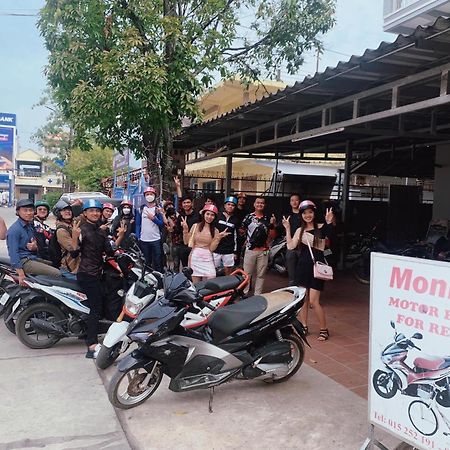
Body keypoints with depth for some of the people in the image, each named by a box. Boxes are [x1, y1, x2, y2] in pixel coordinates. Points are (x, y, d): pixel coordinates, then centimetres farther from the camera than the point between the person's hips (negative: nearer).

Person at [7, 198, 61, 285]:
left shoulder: (30, 226, 14)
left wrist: (35, 247, -6)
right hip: (23, 261, -10)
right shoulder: (14, 230, -13)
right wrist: (21, 274, -25)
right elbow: (13, 253, -20)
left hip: (33, 257, 10)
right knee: (57, 274, -21)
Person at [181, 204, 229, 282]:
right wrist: (185, 229, -8)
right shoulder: (195, 226, 2)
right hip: (195, 257, -1)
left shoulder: (215, 231, 6)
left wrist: (219, 237, -10)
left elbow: (211, 248, -2)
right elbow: (186, 242, 3)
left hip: (208, 259, 1)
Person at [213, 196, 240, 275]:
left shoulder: (236, 220, 7)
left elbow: (235, 236, 11)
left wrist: (235, 251, 9)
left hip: (229, 251, 2)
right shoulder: (217, 216, 0)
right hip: (215, 249, -1)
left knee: (228, 271, 7)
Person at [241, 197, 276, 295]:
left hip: (263, 251, 2)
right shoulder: (249, 217, 2)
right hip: (250, 250, -2)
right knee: (247, 273, 3)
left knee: (260, 275, 8)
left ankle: (257, 296, 16)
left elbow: (271, 235, 7)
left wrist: (272, 224, -6)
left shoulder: (268, 219, 8)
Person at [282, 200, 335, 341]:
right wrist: (287, 228, -3)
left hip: (316, 266, -5)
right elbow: (291, 246, -1)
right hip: (302, 265, 5)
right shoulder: (300, 230, 11)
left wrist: (329, 222, -39)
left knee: (313, 301, -7)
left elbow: (330, 234, -25)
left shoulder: (321, 228, -4)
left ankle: (324, 330, 7)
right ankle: (304, 326, 24)